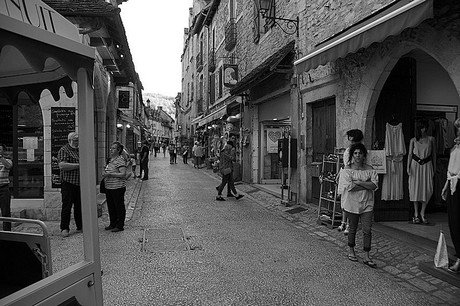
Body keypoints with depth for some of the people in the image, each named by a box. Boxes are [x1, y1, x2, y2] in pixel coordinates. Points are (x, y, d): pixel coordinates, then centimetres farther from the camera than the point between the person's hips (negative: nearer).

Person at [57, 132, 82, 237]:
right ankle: (64, 229, 5)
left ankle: (80, 227, 19)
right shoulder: (64, 150, -6)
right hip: (68, 182, -6)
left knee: (79, 206, 11)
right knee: (67, 206, -2)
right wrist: (78, 165, -18)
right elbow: (62, 165, -20)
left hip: (80, 183, 6)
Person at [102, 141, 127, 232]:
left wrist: (109, 174, -23)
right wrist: (105, 173, 7)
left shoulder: (120, 160, -14)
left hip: (118, 187, -9)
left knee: (119, 206, 2)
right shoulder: (110, 160, 14)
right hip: (109, 187, 9)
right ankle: (113, 224, 28)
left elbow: (123, 174, -22)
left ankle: (120, 225, 11)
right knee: (111, 206, 15)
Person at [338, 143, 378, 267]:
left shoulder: (370, 169, 2)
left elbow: (375, 185, -10)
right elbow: (349, 187, -18)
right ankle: (351, 251, 31)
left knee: (367, 230, 1)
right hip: (352, 204, -2)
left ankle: (366, 257, 10)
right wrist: (367, 185, -13)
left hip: (367, 204, 2)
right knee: (353, 228, 11)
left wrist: (358, 182, -16)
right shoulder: (346, 170, -6)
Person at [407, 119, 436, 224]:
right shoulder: (413, 140, 2)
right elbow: (409, 154, 3)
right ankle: (416, 214, 9)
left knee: (427, 189, -4)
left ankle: (422, 213, 10)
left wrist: (434, 166, 11)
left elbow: (434, 153, 11)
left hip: (427, 165, 1)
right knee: (415, 188, -1)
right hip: (415, 165, -1)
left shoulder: (431, 139, 4)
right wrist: (408, 167, -3)